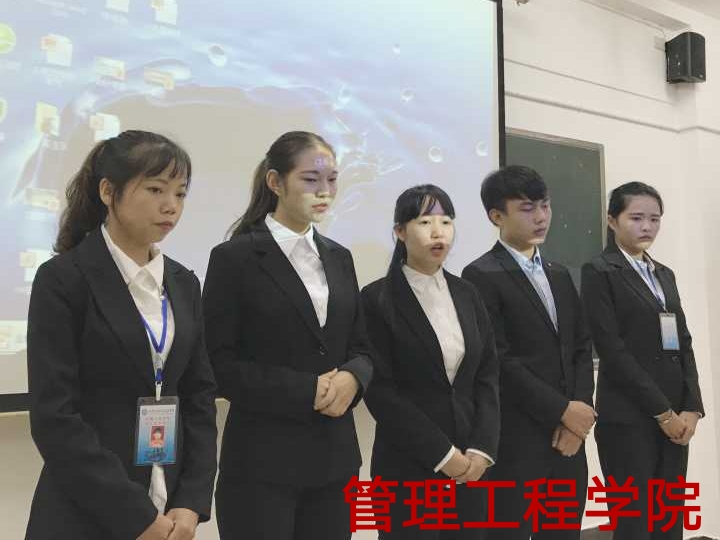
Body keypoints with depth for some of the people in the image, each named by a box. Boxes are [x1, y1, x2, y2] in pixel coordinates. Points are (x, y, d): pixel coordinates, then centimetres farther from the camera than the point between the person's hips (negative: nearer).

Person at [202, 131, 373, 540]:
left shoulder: (339, 257, 10)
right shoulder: (235, 257, -7)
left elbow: (361, 347, 12)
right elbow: (220, 364, -10)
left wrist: (351, 379, -10)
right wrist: (307, 391, -16)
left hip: (334, 455, 5)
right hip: (262, 460, -5)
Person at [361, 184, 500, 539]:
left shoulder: (465, 294, 8)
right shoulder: (377, 299, -7)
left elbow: (488, 375, 6)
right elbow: (379, 390, -12)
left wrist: (481, 449, -6)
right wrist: (443, 454, -12)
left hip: (470, 463, 5)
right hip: (408, 464, -4)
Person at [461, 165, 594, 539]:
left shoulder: (559, 275, 15)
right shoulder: (481, 276, -8)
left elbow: (582, 349, 11)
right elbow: (498, 361, -15)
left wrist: (579, 411, -3)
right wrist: (561, 410, -12)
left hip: (568, 436, 7)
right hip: (516, 441, -6)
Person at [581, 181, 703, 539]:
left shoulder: (665, 275, 17)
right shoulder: (599, 272, -5)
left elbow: (683, 342, 12)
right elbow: (613, 350, -12)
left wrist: (691, 407, -1)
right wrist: (662, 411, -12)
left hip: (675, 418, 6)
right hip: (628, 418, -6)